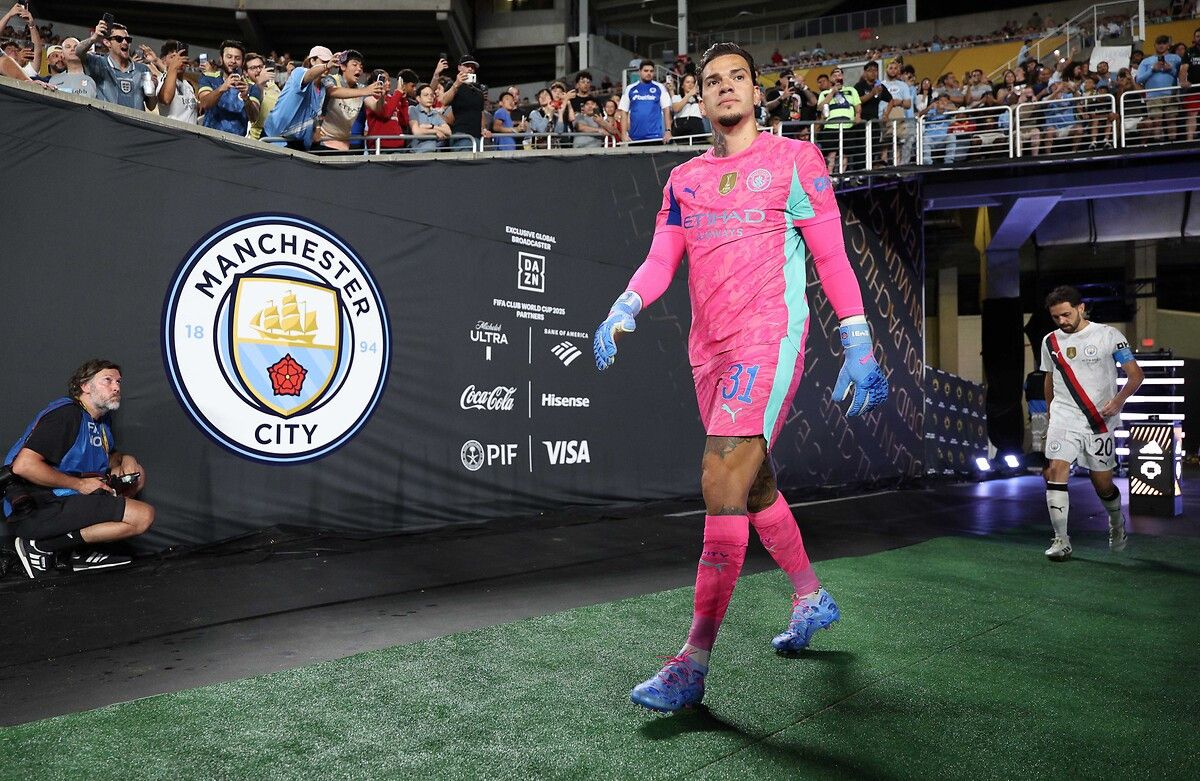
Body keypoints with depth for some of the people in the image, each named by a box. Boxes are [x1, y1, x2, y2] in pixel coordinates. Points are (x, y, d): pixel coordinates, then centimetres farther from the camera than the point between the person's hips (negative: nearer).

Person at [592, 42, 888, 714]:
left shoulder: (794, 159, 3)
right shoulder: (684, 179, 17)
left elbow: (832, 257, 0)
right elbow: (661, 259, 11)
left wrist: (859, 347, -7)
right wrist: (623, 310, -10)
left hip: (769, 339, -6)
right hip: (709, 350, 7)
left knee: (723, 481, -19)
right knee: (756, 488, 16)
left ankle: (693, 663, -17)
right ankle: (813, 598, 39)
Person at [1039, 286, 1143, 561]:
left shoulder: (1108, 335, -3)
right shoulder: (1050, 342, 8)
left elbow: (1136, 374, -3)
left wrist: (1118, 400, -20)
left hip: (1099, 422, -2)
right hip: (1064, 418, 2)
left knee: (1103, 484, 5)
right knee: (1056, 470, -17)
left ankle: (1117, 524, 38)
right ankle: (1061, 540, -12)